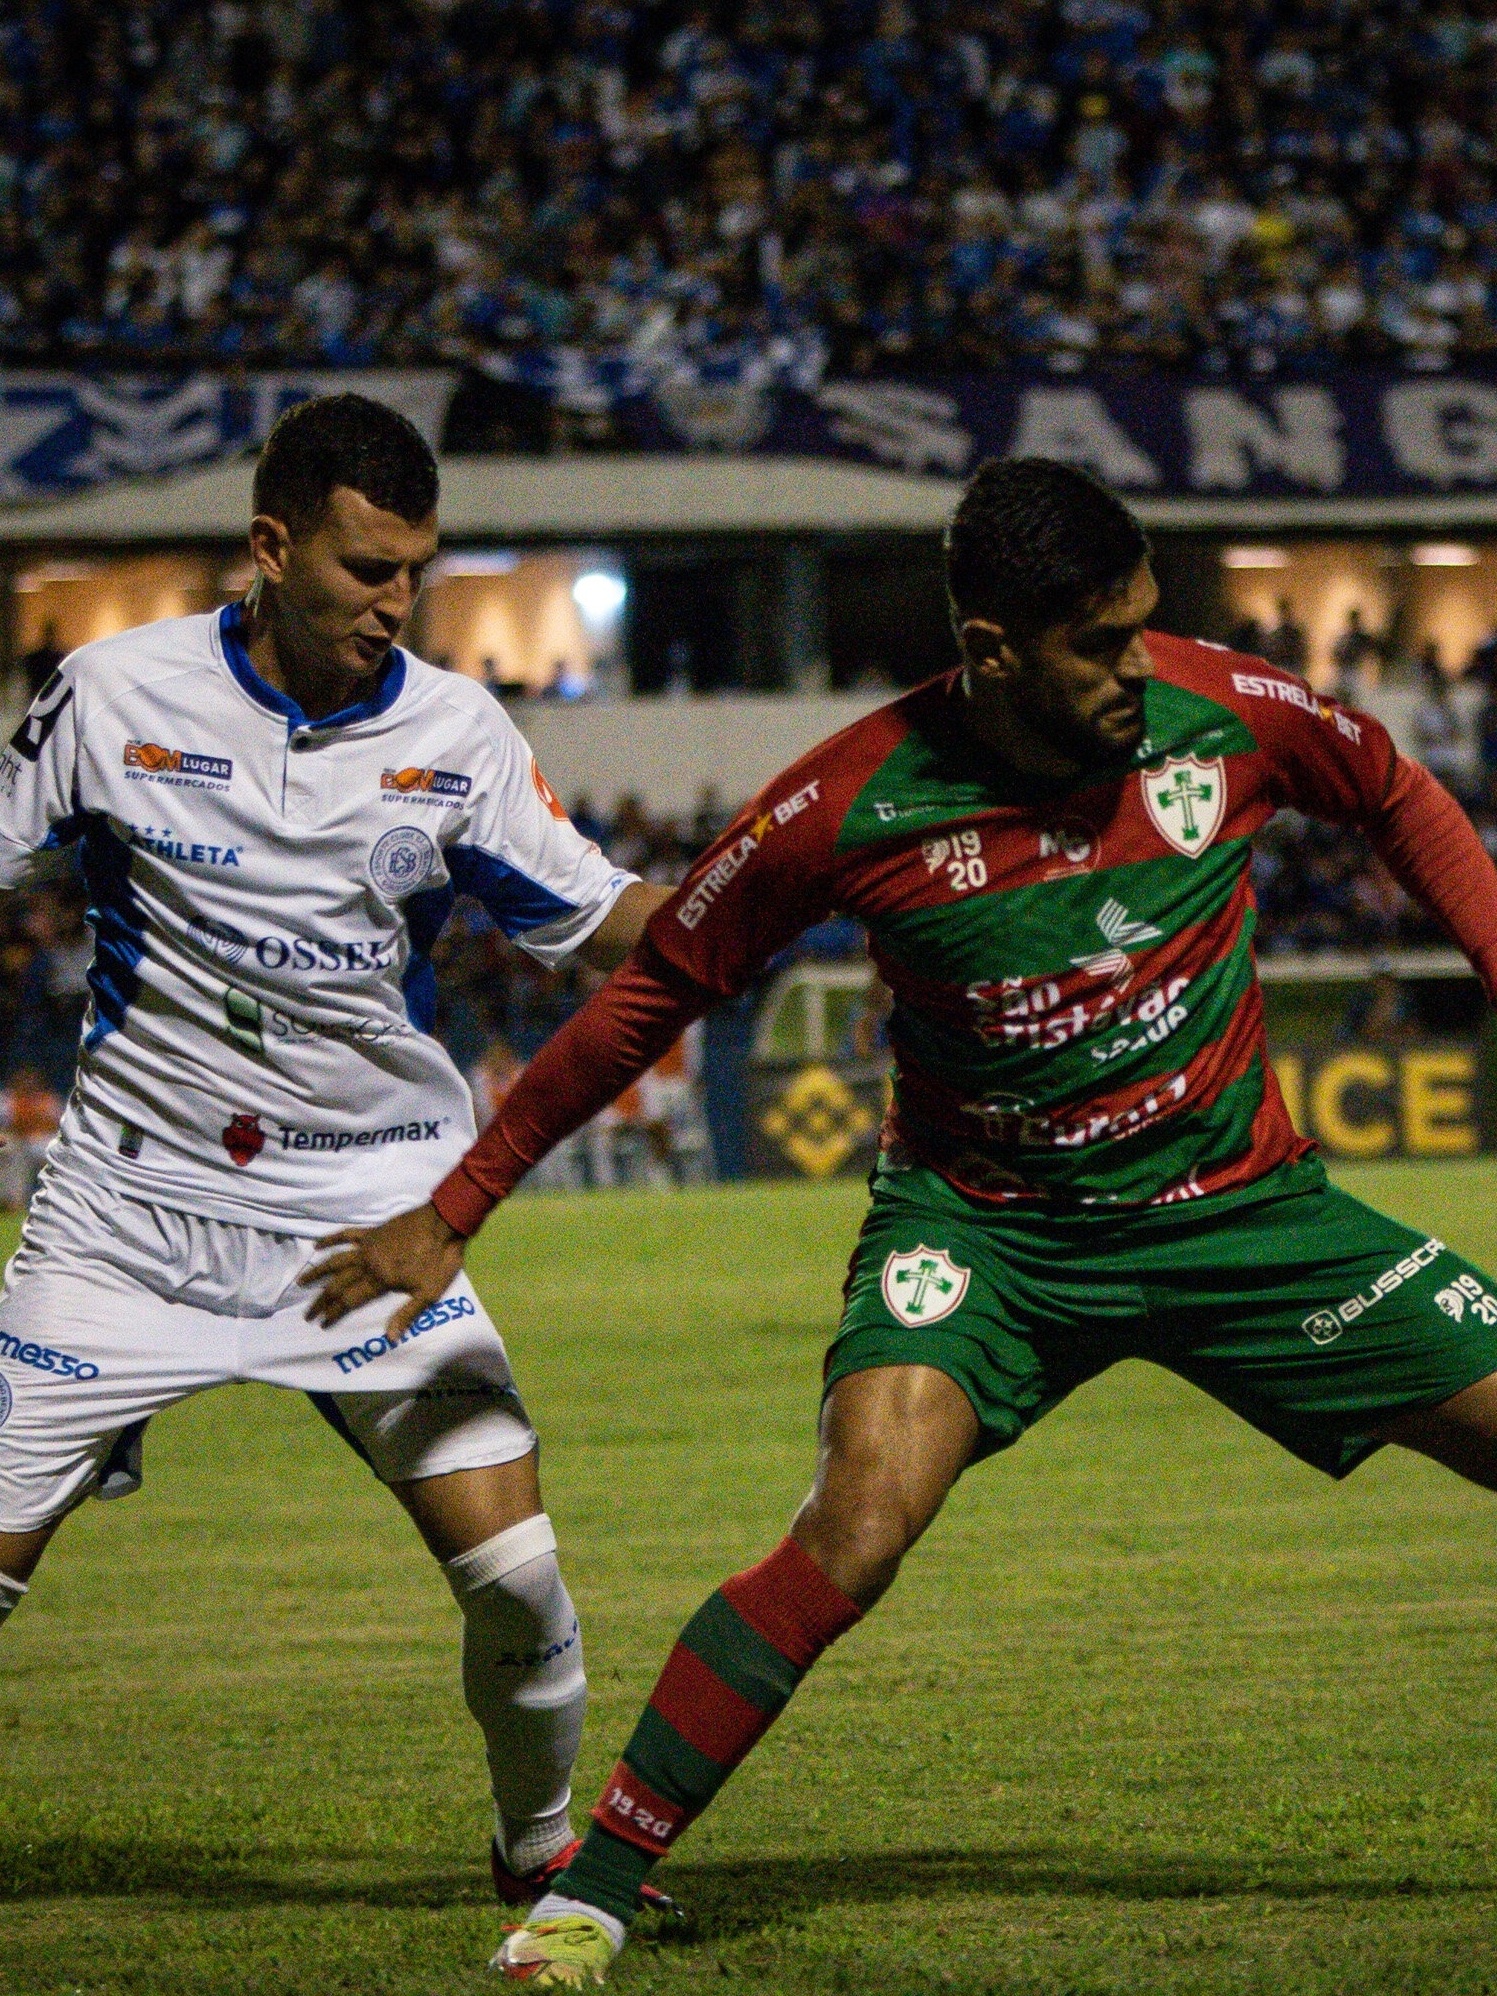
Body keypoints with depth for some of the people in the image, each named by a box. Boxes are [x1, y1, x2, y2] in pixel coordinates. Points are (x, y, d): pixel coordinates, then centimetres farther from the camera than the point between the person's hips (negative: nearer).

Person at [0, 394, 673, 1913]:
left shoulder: (453, 733, 0)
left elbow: (604, 924, 5)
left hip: (366, 1211, 1)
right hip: (131, 1208, -1)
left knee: (511, 1567, -12)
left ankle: (542, 1846, 13)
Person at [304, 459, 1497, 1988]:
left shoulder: (1227, 713, -13)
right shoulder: (850, 808, -19)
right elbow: (655, 992, -5)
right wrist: (451, 1214, -1)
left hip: (1238, 1207, 3)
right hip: (980, 1215, -3)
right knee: (859, 1527, -27)